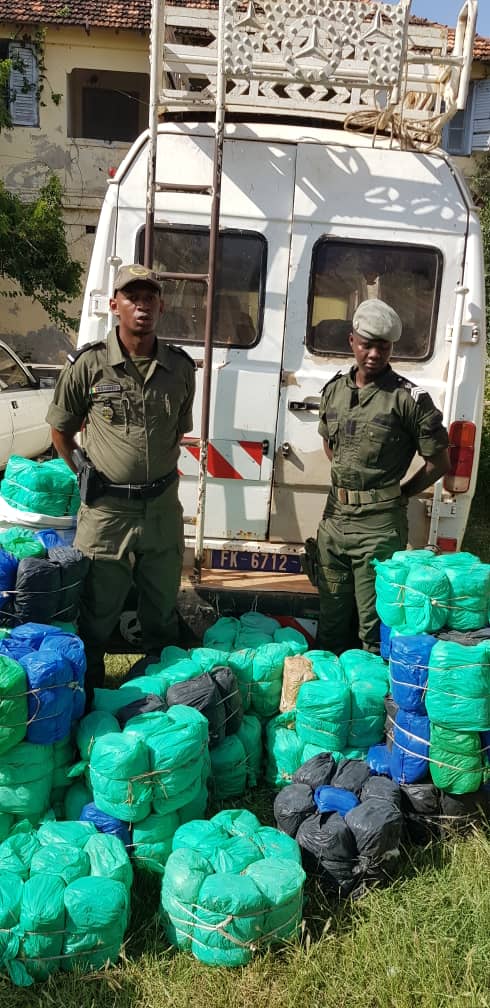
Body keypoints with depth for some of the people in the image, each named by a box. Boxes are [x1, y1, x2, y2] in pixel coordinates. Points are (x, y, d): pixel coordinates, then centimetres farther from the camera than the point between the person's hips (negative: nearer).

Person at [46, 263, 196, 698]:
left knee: (163, 612, 18)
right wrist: (86, 477, 4)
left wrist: (160, 474, 12)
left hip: (163, 508, 3)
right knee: (98, 614, 10)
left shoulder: (180, 366, 1)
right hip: (107, 511, -3)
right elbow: (61, 429, 4)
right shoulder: (89, 364, -9)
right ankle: (88, 695, 32)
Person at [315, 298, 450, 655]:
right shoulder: (334, 390, 6)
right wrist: (348, 482, 11)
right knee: (331, 618, 18)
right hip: (334, 518, 6)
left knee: (373, 626, 3)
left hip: (379, 526, -5)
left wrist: (397, 493, -2)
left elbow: (439, 462, -4)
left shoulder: (408, 398, -10)